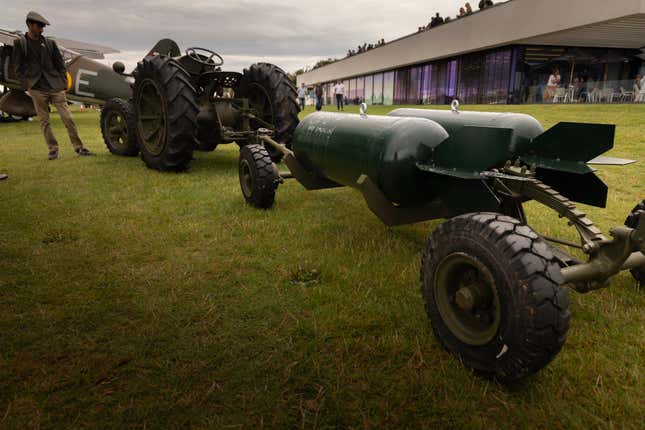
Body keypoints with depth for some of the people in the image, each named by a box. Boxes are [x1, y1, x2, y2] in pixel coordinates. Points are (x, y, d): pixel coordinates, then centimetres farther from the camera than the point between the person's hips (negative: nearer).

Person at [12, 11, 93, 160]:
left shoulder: (50, 43, 11)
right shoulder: (20, 43, 6)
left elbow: (60, 64, 12)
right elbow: (18, 68, 6)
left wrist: (63, 84, 3)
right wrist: (28, 84, -3)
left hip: (55, 86, 1)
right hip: (37, 89, -1)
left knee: (68, 118, -5)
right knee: (44, 121, 2)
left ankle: (78, 147, 0)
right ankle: (53, 149, 9)